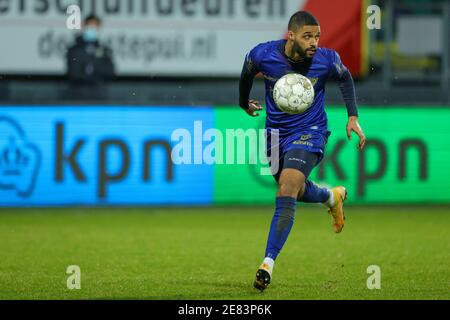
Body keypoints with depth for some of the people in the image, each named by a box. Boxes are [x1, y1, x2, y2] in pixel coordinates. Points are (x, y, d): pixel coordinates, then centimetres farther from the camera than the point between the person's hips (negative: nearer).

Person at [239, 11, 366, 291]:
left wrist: (353, 116, -1)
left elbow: (345, 77, 5)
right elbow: (247, 74, 7)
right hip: (275, 133, 3)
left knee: (287, 192, -21)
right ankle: (332, 197, 56)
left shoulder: (327, 60, -19)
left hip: (309, 133, -3)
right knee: (298, 192, 20)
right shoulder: (262, 55, -18)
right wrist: (244, 103, 24)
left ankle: (268, 263, -19)